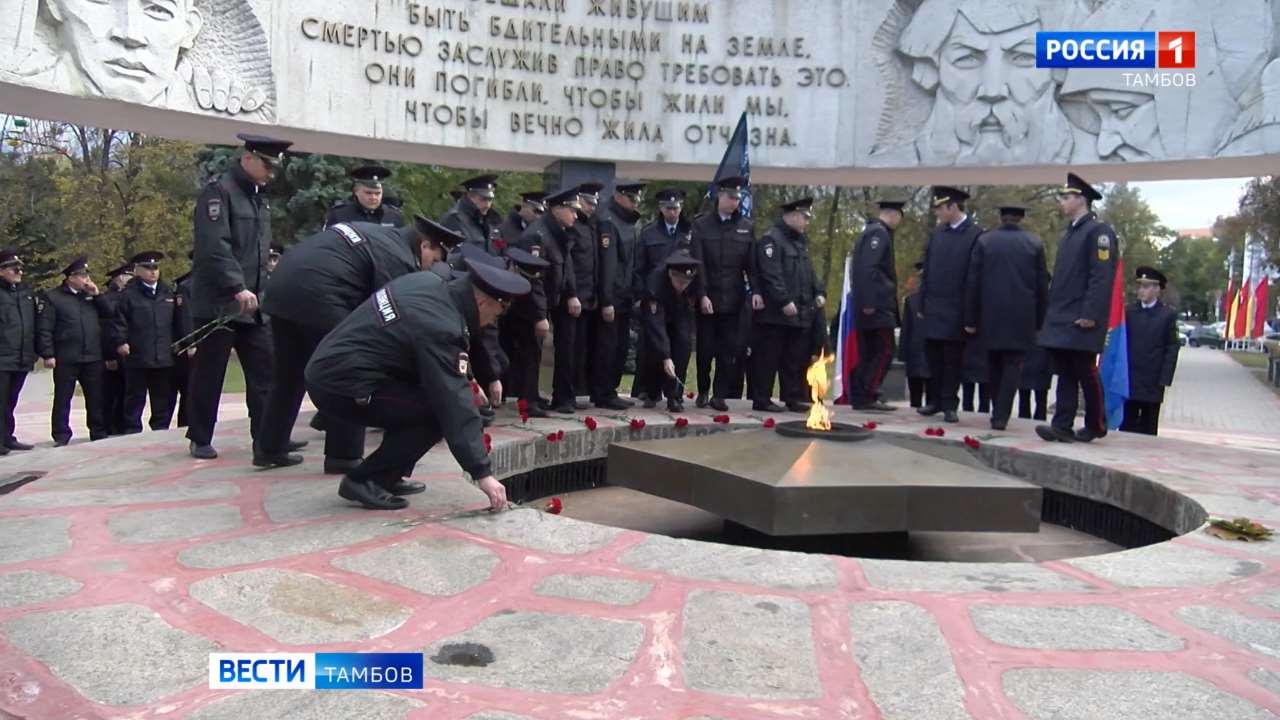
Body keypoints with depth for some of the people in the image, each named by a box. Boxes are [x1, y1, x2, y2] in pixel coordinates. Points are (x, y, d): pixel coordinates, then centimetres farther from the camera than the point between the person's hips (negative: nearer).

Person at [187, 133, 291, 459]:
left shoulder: (259, 197, 16)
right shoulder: (218, 191, -10)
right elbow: (214, 246, -20)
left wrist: (261, 290, 12)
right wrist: (238, 289, -25)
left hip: (252, 303, 7)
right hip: (218, 303, -7)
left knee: (264, 369, 3)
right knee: (209, 373, 4)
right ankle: (200, 439, 16)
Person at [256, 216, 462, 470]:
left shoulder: (378, 234, 22)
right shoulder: (397, 258, -4)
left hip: (282, 288, 9)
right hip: (317, 295, -9)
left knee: (289, 375, 20)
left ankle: (269, 449, 29)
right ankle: (344, 456, 9)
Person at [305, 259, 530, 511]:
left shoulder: (429, 282, 3)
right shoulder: (439, 328, -23)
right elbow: (456, 405, -25)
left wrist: (465, 377, 20)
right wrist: (482, 473, -22)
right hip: (338, 386, -10)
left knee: (437, 395, 14)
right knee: (439, 414, -14)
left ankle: (386, 477, 18)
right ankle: (364, 480, -3)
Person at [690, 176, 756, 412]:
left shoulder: (746, 226, 8)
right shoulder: (701, 224, 0)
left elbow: (752, 262, 6)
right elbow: (697, 262, -6)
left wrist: (755, 291, -7)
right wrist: (702, 295, -13)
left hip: (733, 299, 2)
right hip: (708, 298, -2)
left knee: (728, 349, 2)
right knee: (705, 348, 5)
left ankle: (720, 395, 11)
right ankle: (702, 392, 20)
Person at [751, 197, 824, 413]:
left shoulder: (800, 240, 19)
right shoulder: (771, 239, -11)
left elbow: (809, 271, 23)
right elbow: (771, 275, -18)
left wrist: (818, 292, 9)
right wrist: (785, 301, -22)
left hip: (801, 312, 9)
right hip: (776, 313, -9)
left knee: (797, 358, 12)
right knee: (768, 358, -1)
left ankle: (793, 397, 21)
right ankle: (761, 399, 6)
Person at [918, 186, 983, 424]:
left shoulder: (976, 234, -7)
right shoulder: (937, 232, 9)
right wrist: (922, 303, 9)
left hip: (956, 310, -5)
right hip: (934, 308, 5)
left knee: (952, 358, 3)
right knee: (933, 356, 9)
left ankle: (950, 404, 12)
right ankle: (938, 400, 21)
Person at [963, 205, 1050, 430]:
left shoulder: (984, 241, 1)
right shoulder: (1035, 244, 2)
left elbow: (972, 283, -1)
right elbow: (1042, 285, 3)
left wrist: (971, 319, 3)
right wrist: (1039, 320, 10)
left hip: (991, 316, 1)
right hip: (1022, 317, -1)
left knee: (994, 365, 13)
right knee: (1013, 365, 2)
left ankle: (997, 411, 22)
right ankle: (1001, 415, -6)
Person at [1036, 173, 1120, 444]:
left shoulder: (1099, 231, -8)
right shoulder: (1068, 234, 19)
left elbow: (1102, 277, -16)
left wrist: (1090, 315, -21)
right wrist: (1052, 311, 14)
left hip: (1081, 320, -8)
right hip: (1060, 319, 8)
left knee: (1086, 373, 0)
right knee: (1065, 374, 6)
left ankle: (1095, 426, 14)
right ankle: (1062, 426, 6)